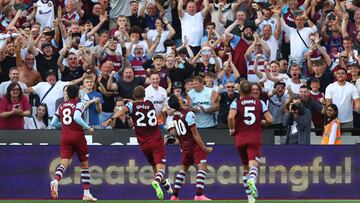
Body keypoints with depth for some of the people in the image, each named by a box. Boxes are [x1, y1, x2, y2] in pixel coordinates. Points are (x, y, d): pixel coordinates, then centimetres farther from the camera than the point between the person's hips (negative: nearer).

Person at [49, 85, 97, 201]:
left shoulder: (61, 106, 14)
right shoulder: (79, 104, -2)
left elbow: (53, 123, 15)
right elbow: (76, 117, -20)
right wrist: (88, 128, -12)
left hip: (65, 136, 3)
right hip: (77, 135, -3)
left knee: (64, 163, -9)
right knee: (84, 164, 11)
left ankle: (56, 180, -42)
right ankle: (86, 193, 9)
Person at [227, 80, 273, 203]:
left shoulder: (236, 103, 0)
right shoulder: (260, 103, 5)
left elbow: (231, 117, -19)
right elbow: (270, 120, -1)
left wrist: (232, 130, -3)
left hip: (240, 139, 1)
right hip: (255, 139, -1)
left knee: (245, 167, 16)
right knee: (253, 164, -14)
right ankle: (252, 180, -48)